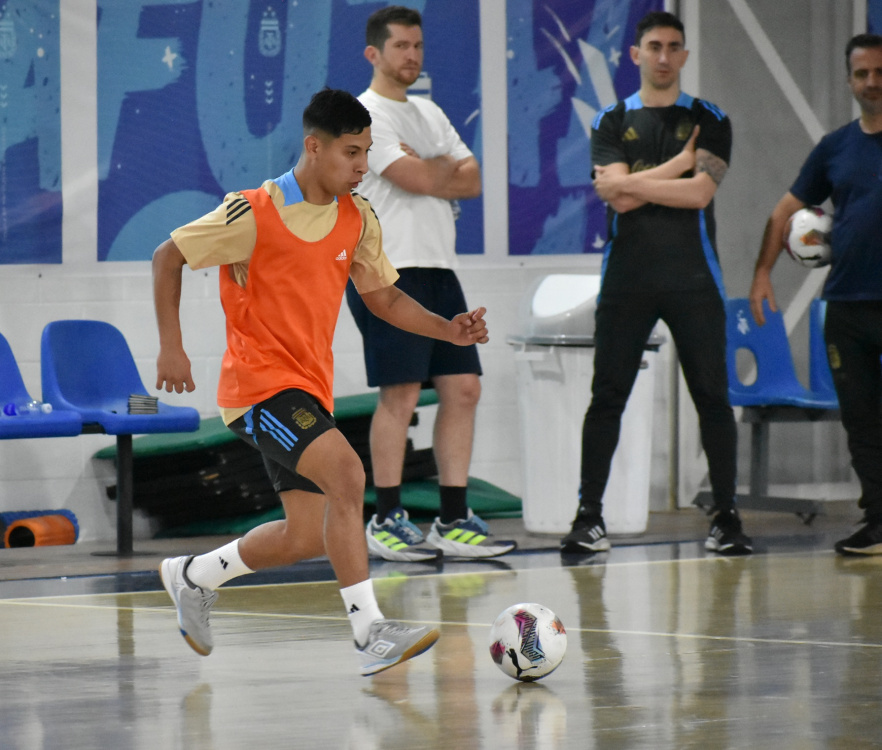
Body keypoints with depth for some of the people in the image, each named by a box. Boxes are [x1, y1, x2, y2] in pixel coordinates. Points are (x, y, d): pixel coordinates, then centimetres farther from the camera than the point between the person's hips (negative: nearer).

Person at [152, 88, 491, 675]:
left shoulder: (357, 218, 5)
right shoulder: (254, 213, -14)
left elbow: (383, 296, 15)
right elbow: (168, 258, -5)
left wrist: (449, 330, -1)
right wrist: (172, 347, -11)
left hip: (311, 387, 8)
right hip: (259, 381, -8)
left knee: (309, 537, 8)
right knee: (346, 472, -27)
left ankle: (192, 576, 33)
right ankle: (371, 632, -27)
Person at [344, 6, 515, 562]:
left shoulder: (429, 113, 19)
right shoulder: (365, 114, -6)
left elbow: (472, 181, 11)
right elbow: (418, 178, -16)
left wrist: (430, 174, -7)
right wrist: (447, 168, 4)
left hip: (439, 267, 8)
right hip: (389, 270, -8)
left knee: (463, 388, 3)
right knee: (400, 394, -9)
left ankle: (454, 520, 7)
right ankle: (387, 522, -3)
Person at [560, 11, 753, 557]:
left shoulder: (709, 121, 7)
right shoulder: (612, 122, 8)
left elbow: (700, 192, -9)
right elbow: (616, 195, -7)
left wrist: (631, 184, -7)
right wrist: (678, 165, -6)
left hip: (693, 280, 0)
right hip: (627, 280, 0)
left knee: (713, 397, -1)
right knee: (607, 398, -2)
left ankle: (726, 517, 5)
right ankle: (589, 516, 2)